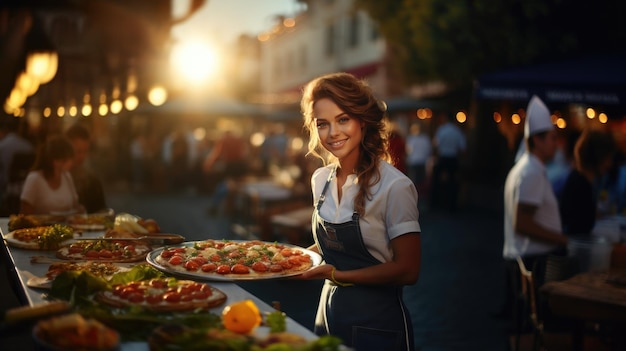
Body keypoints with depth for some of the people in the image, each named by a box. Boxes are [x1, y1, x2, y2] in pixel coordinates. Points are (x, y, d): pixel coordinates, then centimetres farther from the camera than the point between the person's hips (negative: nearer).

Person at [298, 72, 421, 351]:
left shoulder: (395, 186, -19)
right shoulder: (320, 180, 0)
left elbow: (407, 270, -17)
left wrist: (336, 274, -23)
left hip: (376, 324, -6)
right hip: (328, 314, 6)